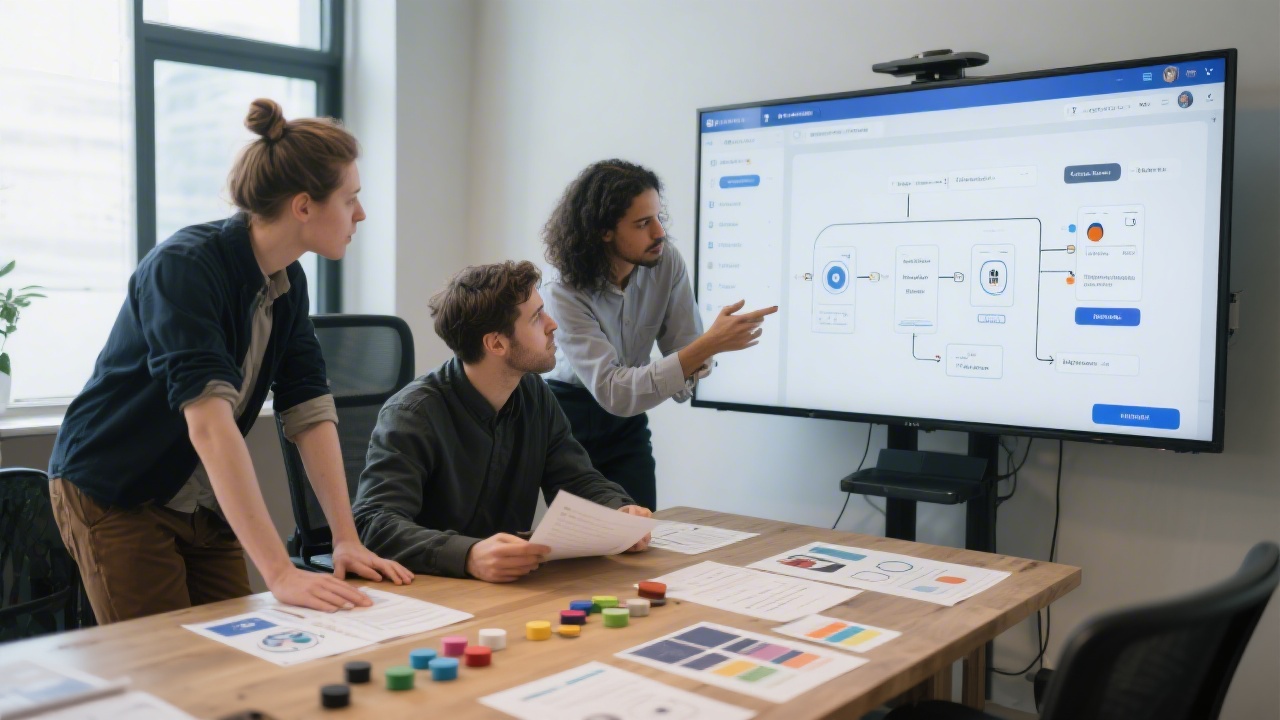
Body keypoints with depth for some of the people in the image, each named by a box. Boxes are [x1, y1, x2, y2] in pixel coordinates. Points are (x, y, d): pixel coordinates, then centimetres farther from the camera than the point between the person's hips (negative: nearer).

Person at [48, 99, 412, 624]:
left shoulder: (289, 282, -2)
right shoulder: (184, 266, -27)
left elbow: (310, 412, -6)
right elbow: (209, 421, -37)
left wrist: (347, 541, -13)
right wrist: (280, 573, -43)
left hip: (208, 504, 7)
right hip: (116, 499, -7)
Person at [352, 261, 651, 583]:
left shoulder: (534, 395, 4)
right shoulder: (413, 413, -17)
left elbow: (579, 480, 10)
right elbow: (373, 523, -26)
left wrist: (620, 512, -13)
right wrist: (469, 555, -42)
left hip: (513, 586, 5)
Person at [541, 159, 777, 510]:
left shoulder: (667, 263, -13)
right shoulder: (565, 293, -25)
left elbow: (684, 372, -9)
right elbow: (612, 392, -34)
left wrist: (695, 368, -33)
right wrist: (708, 345, -41)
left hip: (626, 422, 3)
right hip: (568, 421, -3)